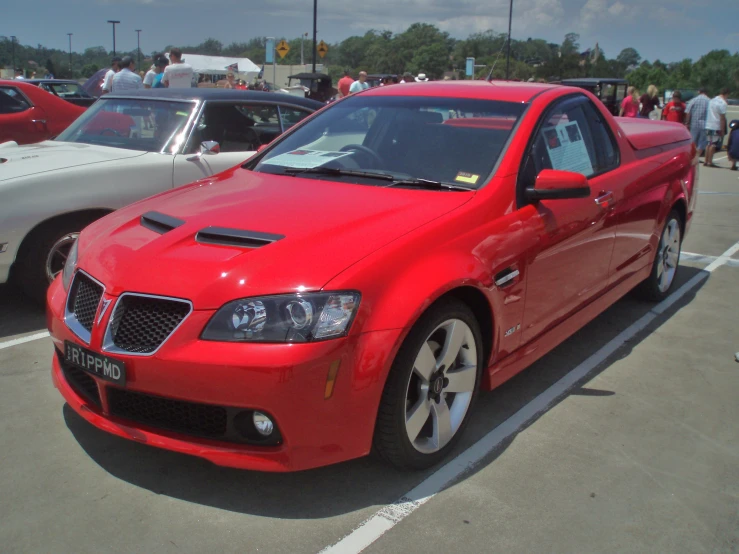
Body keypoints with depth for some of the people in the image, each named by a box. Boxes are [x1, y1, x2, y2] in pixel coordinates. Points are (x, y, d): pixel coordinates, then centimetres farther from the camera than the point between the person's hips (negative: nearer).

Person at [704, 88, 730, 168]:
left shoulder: (712, 100, 13)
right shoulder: (723, 103, -12)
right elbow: (722, 118, -15)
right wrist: (722, 130, -12)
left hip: (708, 125, 8)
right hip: (716, 126, -8)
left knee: (709, 144, 14)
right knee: (714, 145, -3)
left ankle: (706, 161, 16)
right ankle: (710, 162, -3)